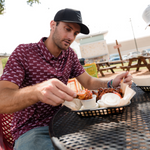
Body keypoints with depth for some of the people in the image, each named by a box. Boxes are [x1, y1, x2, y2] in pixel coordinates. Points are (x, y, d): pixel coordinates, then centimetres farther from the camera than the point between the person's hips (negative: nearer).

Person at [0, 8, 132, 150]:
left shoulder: (70, 54, 4)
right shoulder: (23, 53, -13)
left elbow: (88, 82, 8)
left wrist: (111, 83, -13)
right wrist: (36, 91, -45)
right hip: (31, 129, -4)